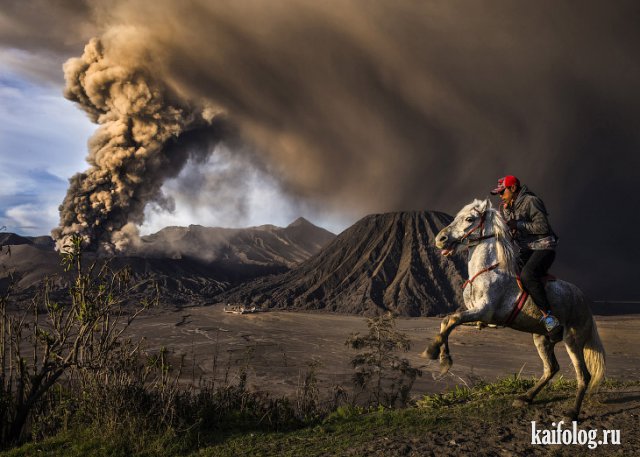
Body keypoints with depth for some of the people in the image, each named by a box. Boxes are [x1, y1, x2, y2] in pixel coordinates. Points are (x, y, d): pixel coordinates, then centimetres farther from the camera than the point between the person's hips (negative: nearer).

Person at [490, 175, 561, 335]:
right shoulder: (506, 207, 13)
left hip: (543, 248, -10)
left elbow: (542, 227, -20)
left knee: (527, 275, -33)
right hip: (525, 250, 10)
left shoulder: (531, 201, -13)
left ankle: (548, 315, -29)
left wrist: (518, 224, -19)